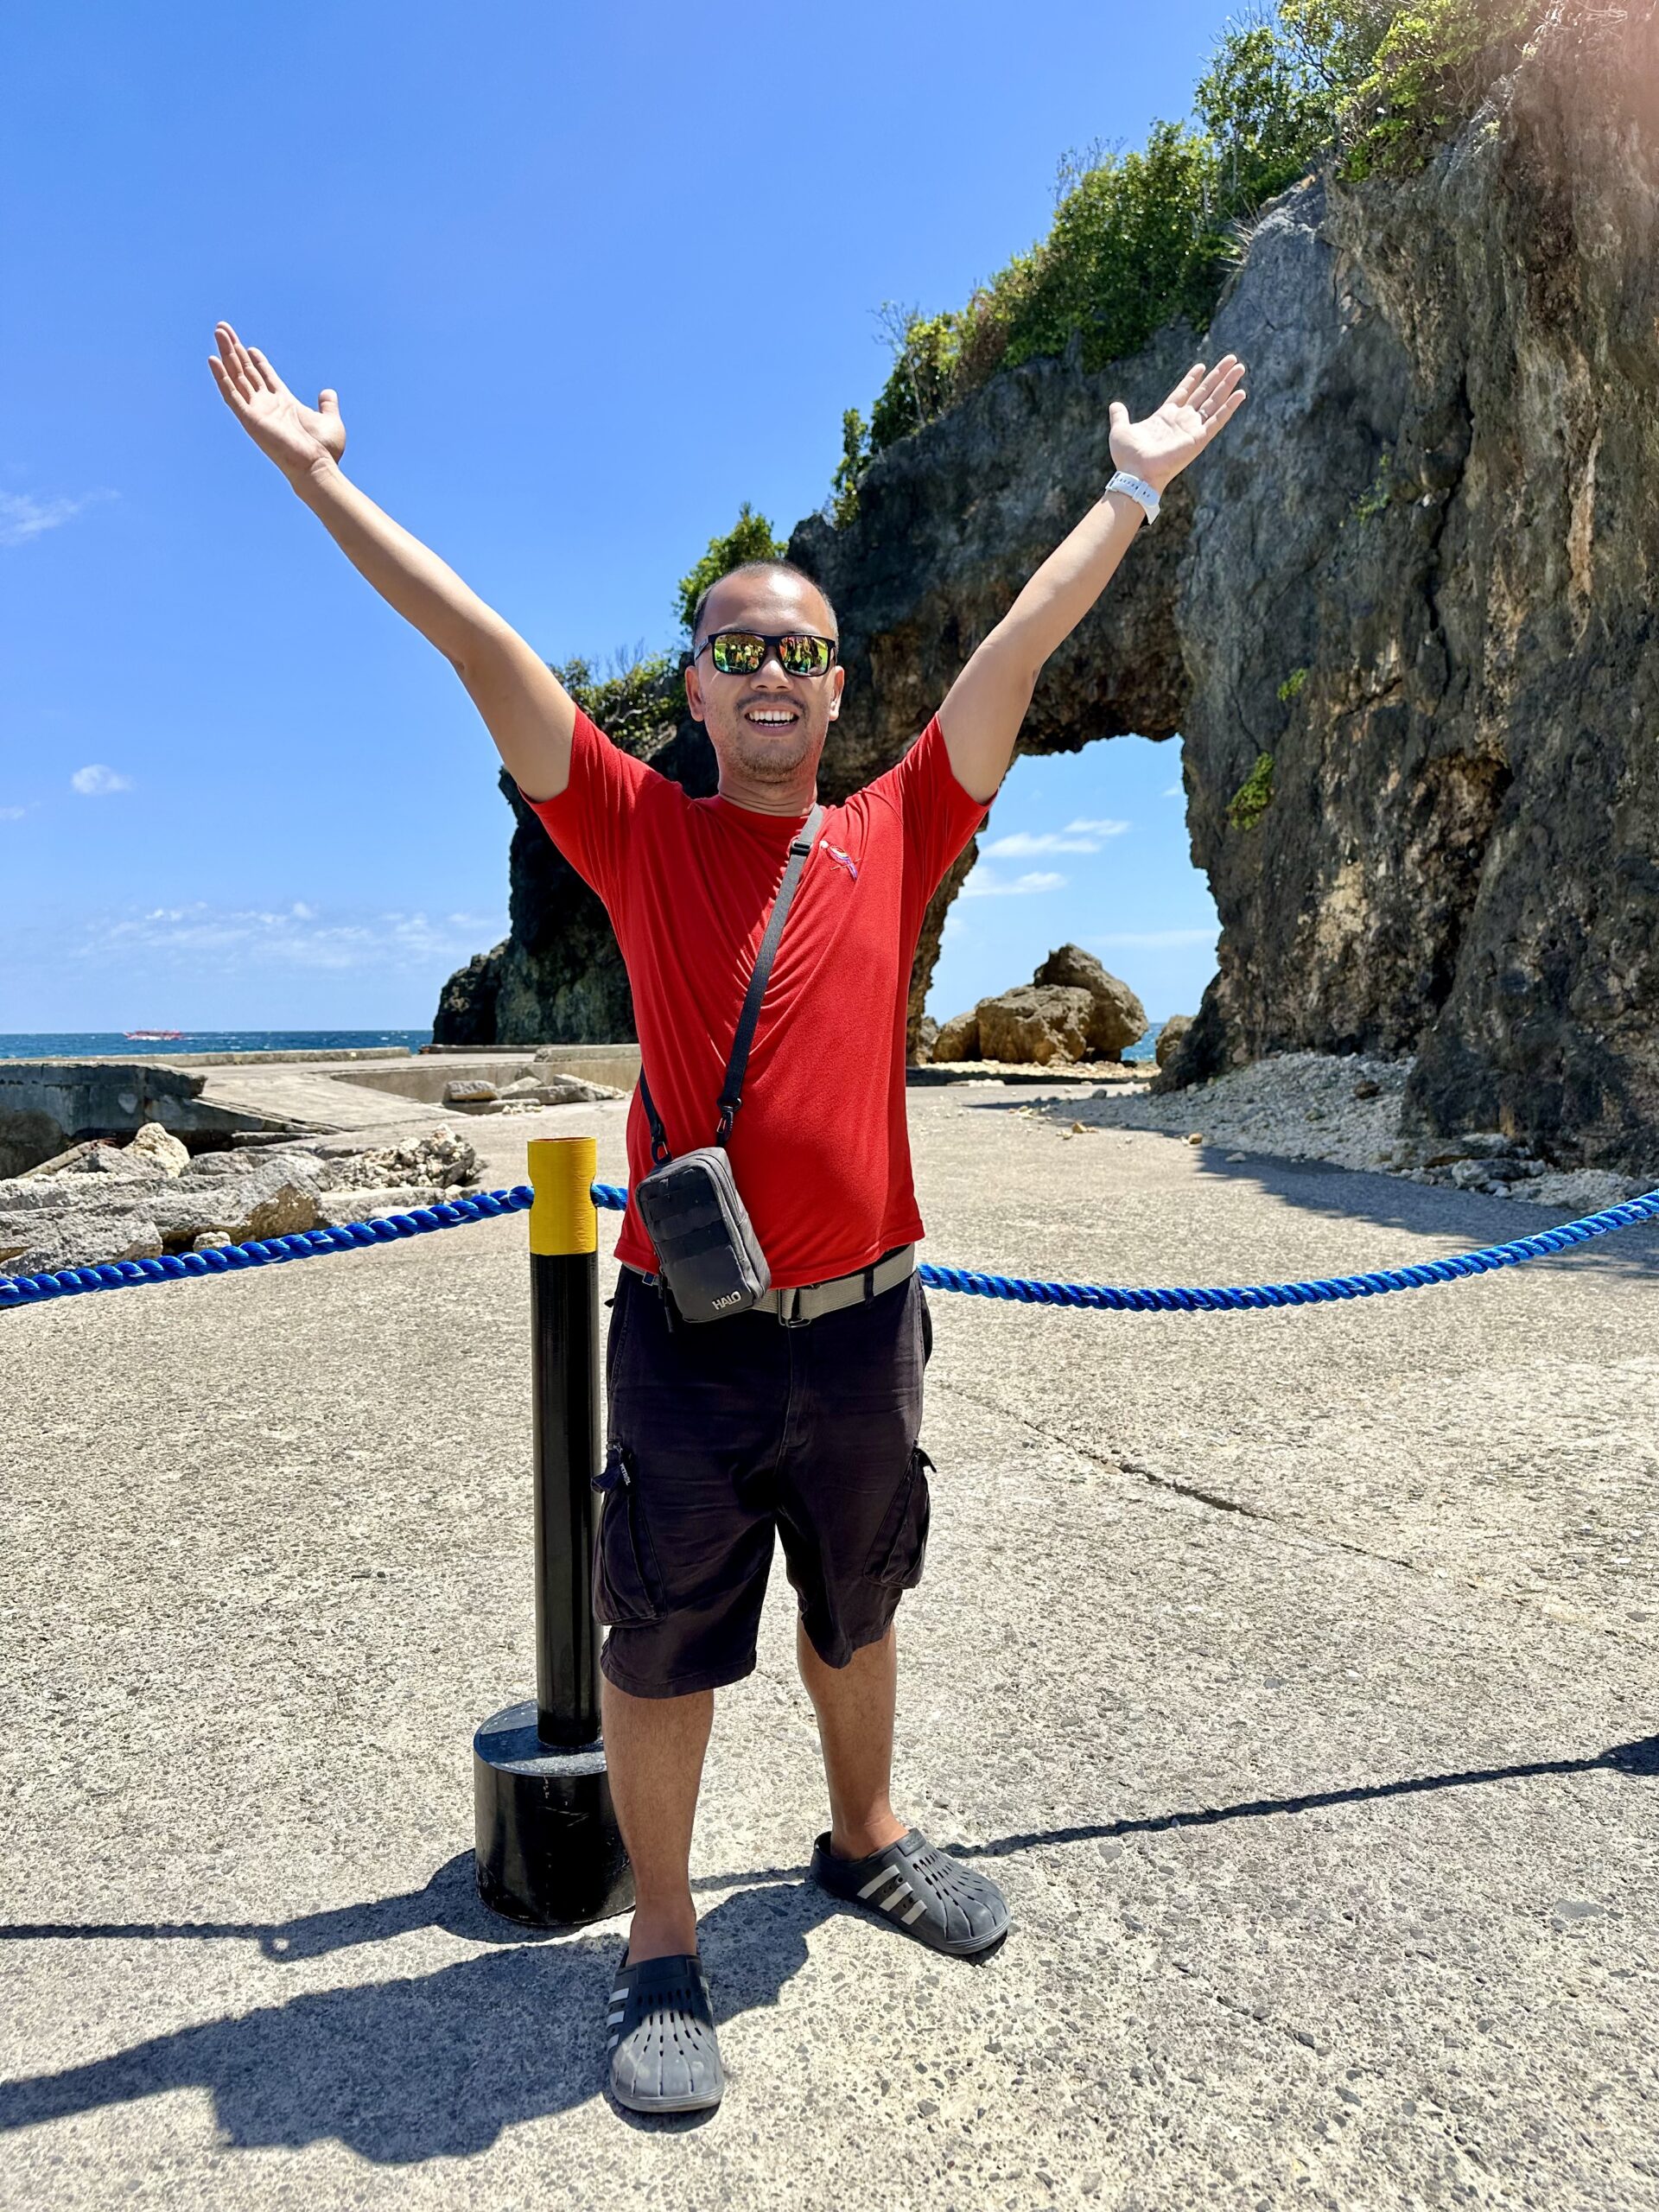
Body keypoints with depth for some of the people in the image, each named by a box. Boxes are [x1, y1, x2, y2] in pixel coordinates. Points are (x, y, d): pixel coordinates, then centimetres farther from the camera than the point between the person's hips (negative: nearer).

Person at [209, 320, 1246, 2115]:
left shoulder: (898, 838, 4)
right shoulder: (639, 835, -1)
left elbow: (1023, 643, 6)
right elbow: (480, 646, -2)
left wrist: (1134, 485, 11)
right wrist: (318, 475, 1)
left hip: (863, 1316, 3)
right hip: (687, 1327, -2)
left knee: (857, 1610, 22)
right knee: (663, 1636, 9)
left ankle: (864, 1837, 46)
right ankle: (662, 1947, 31)